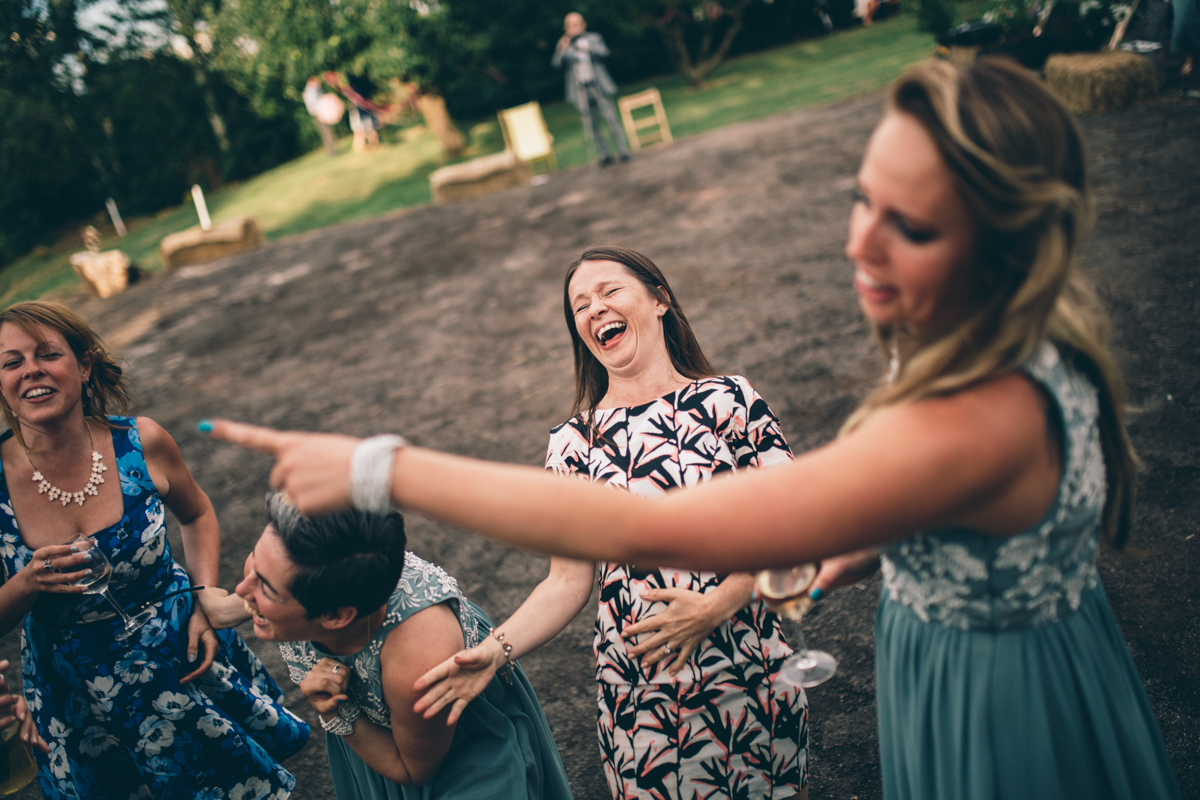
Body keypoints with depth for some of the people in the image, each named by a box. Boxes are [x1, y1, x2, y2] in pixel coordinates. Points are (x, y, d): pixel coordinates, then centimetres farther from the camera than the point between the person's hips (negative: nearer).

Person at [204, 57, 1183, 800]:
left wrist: (382, 469, -39)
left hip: (998, 720, -8)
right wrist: (889, 538, 2)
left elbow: (645, 529, -44)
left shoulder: (972, 425, -42)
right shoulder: (1033, 330, -13)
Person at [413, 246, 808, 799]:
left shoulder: (728, 400, -4)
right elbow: (569, 582, -1)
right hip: (640, 688, 0)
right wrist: (495, 651, -16)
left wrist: (716, 605, -18)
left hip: (753, 672, 0)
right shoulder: (572, 443, -2)